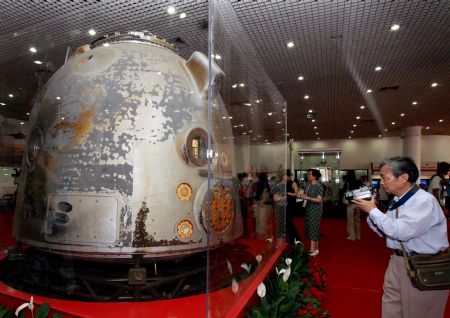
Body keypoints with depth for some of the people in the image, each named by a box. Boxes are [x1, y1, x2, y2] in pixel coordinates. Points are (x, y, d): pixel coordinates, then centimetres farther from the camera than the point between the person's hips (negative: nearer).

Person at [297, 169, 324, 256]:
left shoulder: (319, 186, -13)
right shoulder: (308, 185, 9)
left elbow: (319, 200, -18)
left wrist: (307, 198, -23)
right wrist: (301, 196, -6)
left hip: (315, 210, -8)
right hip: (308, 209, 8)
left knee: (313, 229, -5)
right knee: (309, 229, 11)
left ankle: (312, 250, 1)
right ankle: (315, 249, 22)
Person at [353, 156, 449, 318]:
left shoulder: (424, 201, -20)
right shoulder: (398, 201, 5)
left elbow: (400, 231, -30)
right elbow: (384, 231, 12)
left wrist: (372, 210, -19)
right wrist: (369, 211, -3)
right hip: (397, 261, 8)